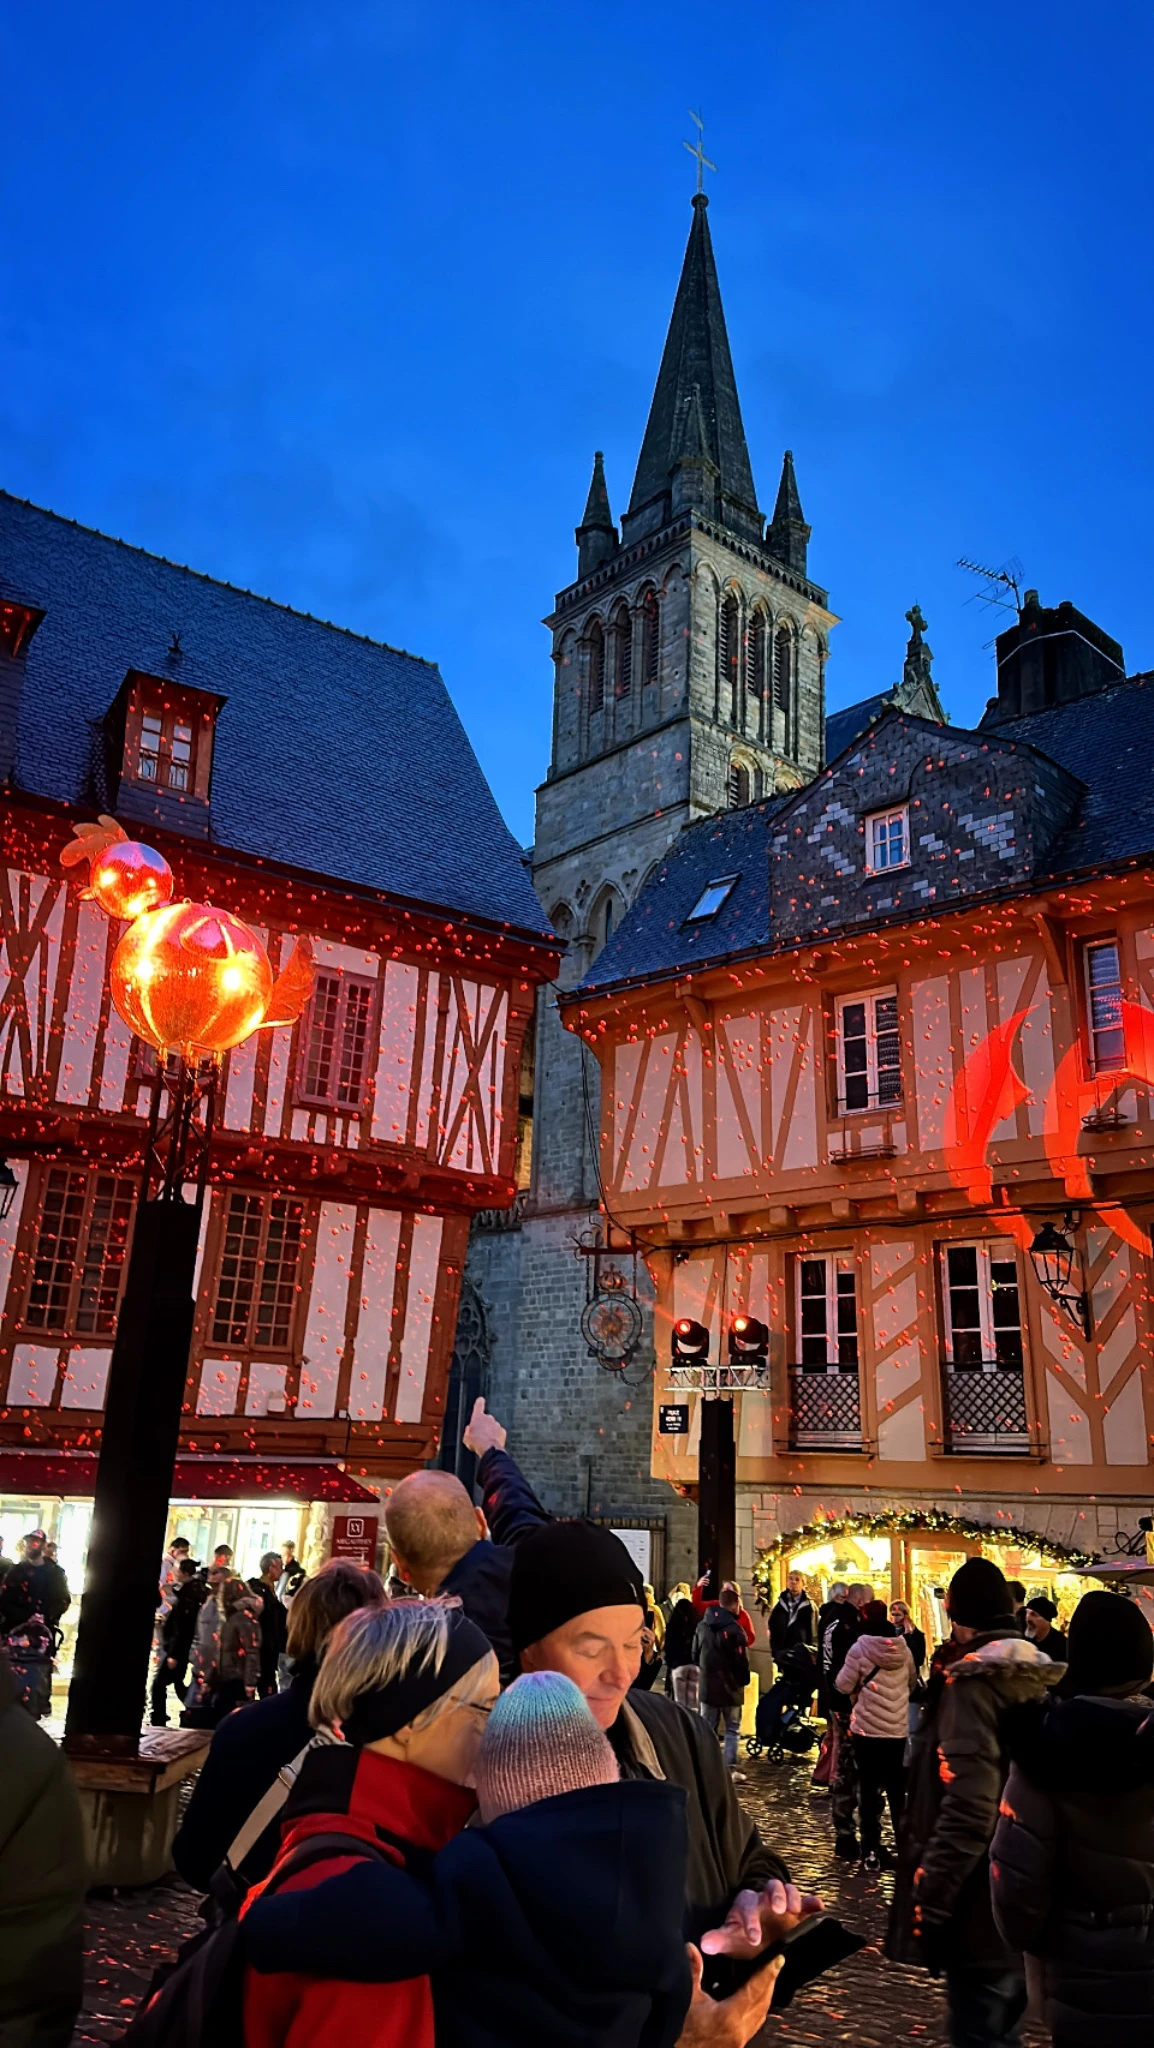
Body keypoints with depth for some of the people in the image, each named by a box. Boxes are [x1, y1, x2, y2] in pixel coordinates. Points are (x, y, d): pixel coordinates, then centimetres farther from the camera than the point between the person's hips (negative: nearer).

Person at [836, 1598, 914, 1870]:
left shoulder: (860, 1648, -13)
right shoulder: (903, 1649, -1)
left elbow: (843, 1686, -9)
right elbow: (913, 1683, 14)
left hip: (866, 1728, -3)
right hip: (898, 1729, 3)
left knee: (869, 1789, 6)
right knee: (897, 1789, 16)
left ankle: (871, 1851, 7)